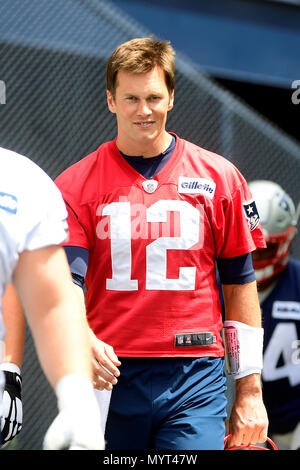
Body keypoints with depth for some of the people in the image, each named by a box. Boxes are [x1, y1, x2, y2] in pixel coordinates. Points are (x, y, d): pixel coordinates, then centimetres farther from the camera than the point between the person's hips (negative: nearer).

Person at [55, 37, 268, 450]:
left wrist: (249, 389, 7)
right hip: (110, 374, 0)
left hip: (196, 381, 0)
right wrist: (82, 341, -26)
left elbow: (240, 283, 10)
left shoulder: (219, 177, 7)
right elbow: (65, 281, -3)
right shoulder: (76, 185, 5)